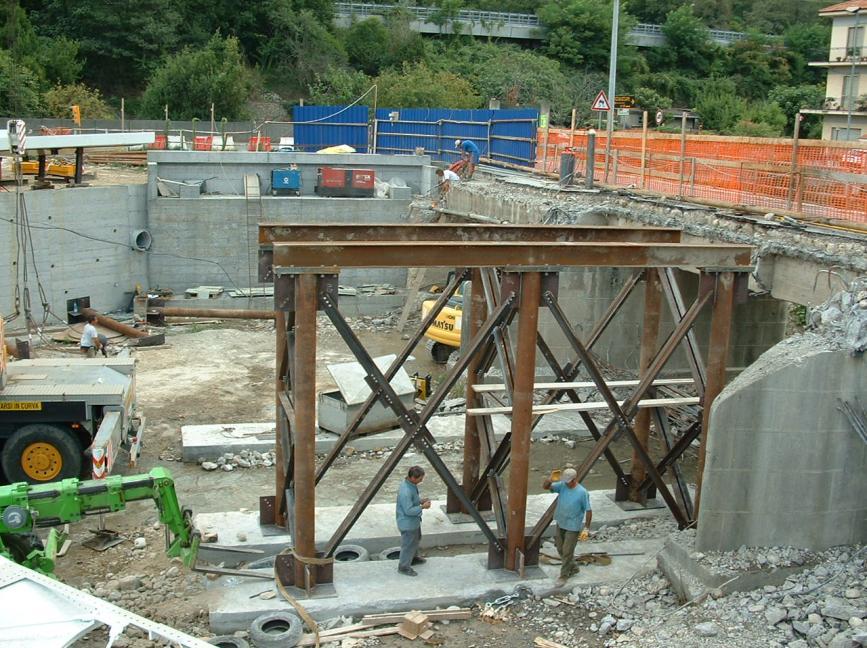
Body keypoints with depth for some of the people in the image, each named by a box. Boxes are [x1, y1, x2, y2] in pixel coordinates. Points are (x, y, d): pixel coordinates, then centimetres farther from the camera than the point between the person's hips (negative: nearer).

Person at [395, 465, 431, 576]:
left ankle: (413, 558, 51)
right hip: (408, 522, -10)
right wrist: (422, 507, -23)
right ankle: (404, 567, 27)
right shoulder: (406, 491, -36)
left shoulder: (411, 484, -5)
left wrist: (421, 500, -2)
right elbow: (408, 510, -30)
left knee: (416, 539, 28)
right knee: (408, 544, 8)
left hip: (414, 520, 10)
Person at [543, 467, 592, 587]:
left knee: (567, 552, 0)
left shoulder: (582, 492, -19)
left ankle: (564, 576, 17)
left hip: (573, 527, -6)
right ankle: (573, 568, 39)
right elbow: (545, 486, -13)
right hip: (560, 524, 6)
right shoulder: (562, 486, -6)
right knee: (560, 549, 18)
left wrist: (586, 529, -13)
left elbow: (588, 511, -13)